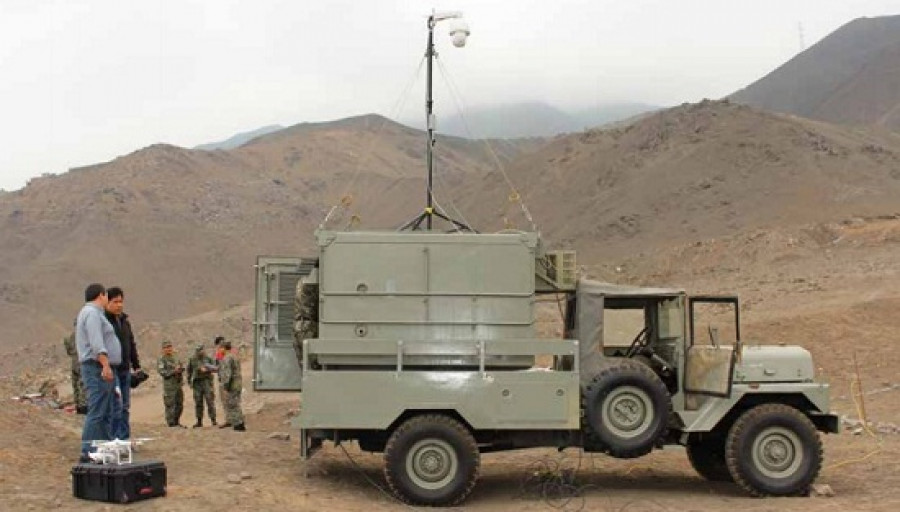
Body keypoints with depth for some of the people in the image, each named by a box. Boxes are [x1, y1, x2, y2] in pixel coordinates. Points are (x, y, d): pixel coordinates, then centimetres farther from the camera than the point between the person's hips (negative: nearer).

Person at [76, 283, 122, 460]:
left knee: (106, 413, 13)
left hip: (101, 369, 11)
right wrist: (105, 365, -28)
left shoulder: (90, 312, 22)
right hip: (98, 368, -11)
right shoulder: (92, 313, -11)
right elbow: (96, 343, -22)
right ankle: (88, 452, -13)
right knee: (96, 412, -12)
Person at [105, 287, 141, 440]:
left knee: (125, 407, 9)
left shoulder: (125, 321, 18)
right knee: (116, 406, -11)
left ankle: (125, 439, 15)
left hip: (125, 370, 8)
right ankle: (113, 439, -6)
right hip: (111, 369, -8)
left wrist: (136, 366, 20)